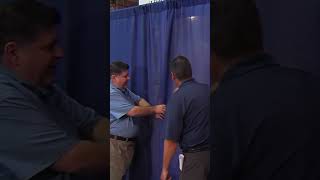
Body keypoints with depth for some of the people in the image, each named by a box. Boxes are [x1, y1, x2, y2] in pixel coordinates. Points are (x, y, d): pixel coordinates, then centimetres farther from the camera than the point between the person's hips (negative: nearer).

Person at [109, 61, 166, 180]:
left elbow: (139, 100, 11)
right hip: (116, 143, -10)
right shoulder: (112, 93, -21)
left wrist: (153, 112, -7)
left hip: (129, 141, 10)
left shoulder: (124, 90, 13)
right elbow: (133, 111, -22)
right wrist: (154, 109, -11)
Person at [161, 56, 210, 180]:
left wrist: (165, 169, -4)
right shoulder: (207, 90, 3)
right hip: (207, 152, 6)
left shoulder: (177, 98, -13)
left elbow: (171, 139, -14)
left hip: (195, 156, -6)